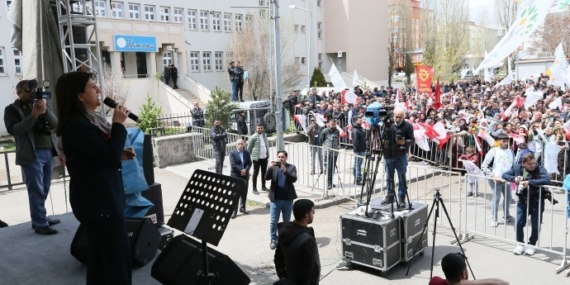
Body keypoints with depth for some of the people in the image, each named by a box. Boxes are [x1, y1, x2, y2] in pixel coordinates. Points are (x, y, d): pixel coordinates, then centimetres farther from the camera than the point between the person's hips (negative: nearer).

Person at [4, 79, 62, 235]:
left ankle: (40, 218, 21)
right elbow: (13, 130, -12)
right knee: (36, 191, -5)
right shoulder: (12, 109, 3)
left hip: (48, 152, 5)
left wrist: (45, 110, -12)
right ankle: (40, 224, -1)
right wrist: (33, 115, -20)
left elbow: (54, 124, 6)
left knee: (44, 189, 10)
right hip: (31, 154, -5)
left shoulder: (41, 105, 18)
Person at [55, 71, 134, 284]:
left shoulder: (87, 120, 11)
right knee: (119, 257, -4)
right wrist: (119, 124, -14)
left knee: (100, 256, 18)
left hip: (98, 199, 10)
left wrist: (121, 154, 3)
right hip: (98, 201, -10)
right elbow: (109, 157, -23)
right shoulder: (77, 125, -19)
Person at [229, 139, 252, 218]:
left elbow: (249, 163, 3)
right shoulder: (232, 153, -7)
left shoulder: (247, 152, 7)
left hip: (245, 176, 5)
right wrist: (241, 170, -18)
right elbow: (233, 164, -15)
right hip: (235, 176, -4)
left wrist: (245, 170, -15)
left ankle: (242, 208, 29)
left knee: (244, 193, 13)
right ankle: (234, 211, 0)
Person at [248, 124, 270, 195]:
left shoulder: (265, 135, 6)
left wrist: (268, 154, 12)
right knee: (255, 173, 1)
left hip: (264, 157, 6)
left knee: (264, 172, 16)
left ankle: (263, 186, 31)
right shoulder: (253, 137, -12)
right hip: (257, 158, -6)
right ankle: (254, 189, 9)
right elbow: (249, 148, -7)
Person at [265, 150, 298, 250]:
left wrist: (285, 171, -30)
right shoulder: (273, 167, 3)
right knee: (273, 221, 3)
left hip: (288, 199, 0)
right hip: (275, 199, 0)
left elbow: (294, 179, -15)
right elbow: (266, 178, -9)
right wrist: (270, 168, -27)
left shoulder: (291, 167, 0)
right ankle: (273, 240, 15)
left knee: (287, 221, 11)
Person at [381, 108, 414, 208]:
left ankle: (402, 198, 10)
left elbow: (412, 140, -3)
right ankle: (390, 196, 24)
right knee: (389, 177, 12)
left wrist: (404, 142, -22)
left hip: (401, 156, -3)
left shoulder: (408, 126, -4)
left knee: (402, 178, 3)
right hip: (388, 155, 3)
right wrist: (383, 142, -10)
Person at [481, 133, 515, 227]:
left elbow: (513, 165, 12)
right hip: (496, 180, -5)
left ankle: (507, 216, 33)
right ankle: (494, 218, 10)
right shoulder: (493, 151, -10)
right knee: (496, 198, -2)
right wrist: (492, 176, -17)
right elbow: (484, 166, -12)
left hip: (507, 179, 5)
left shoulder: (510, 151, 4)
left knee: (508, 197, 14)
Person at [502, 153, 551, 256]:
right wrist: (514, 178, -18)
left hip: (537, 202, -2)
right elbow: (504, 175, 3)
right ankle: (520, 244, 23)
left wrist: (529, 182, -38)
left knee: (535, 226, 8)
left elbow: (547, 180, -32)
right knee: (519, 223, 2)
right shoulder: (517, 168, -4)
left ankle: (531, 245, 29)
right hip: (522, 201, 3)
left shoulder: (540, 169, -16)